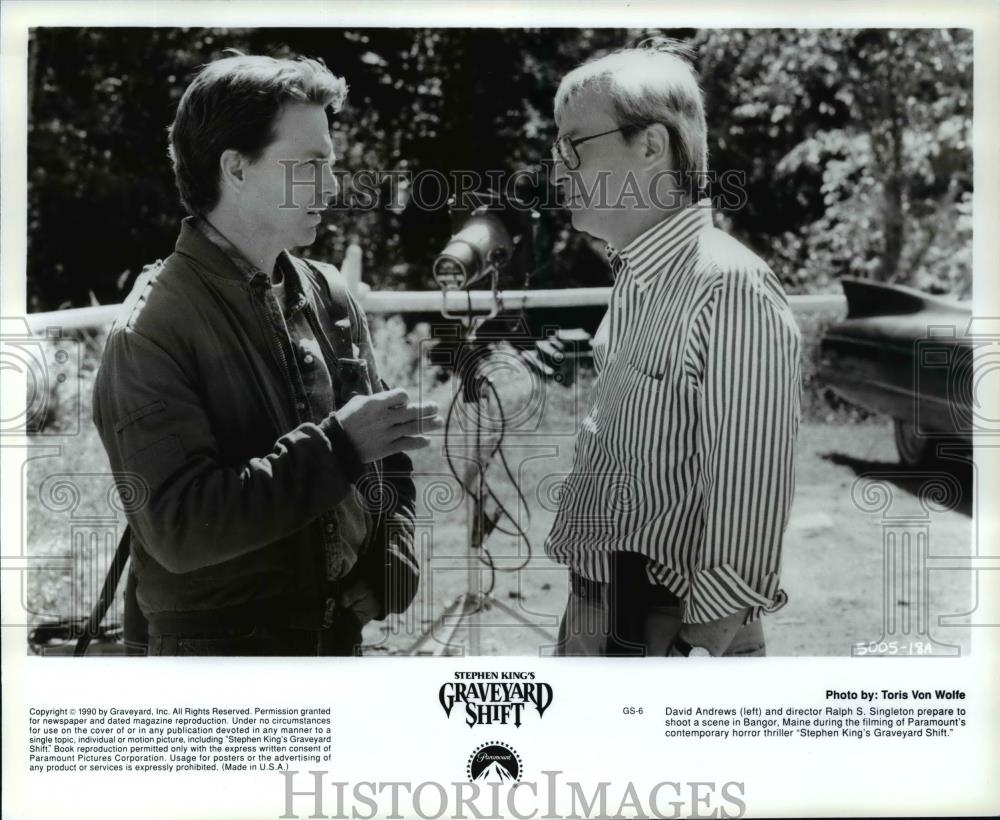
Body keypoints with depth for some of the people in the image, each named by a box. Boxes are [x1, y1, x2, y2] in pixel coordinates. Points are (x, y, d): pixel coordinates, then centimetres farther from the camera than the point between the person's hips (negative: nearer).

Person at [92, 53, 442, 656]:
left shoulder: (330, 296, 2)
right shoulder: (152, 329, -16)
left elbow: (384, 459, 11)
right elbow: (179, 526, -24)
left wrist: (391, 570, -3)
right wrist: (337, 446, -23)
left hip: (341, 630, 6)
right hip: (220, 644, -5)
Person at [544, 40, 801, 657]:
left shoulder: (731, 290, -19)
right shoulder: (635, 282, 8)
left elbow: (748, 502, -21)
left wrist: (705, 648, -20)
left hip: (665, 629, -8)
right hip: (593, 615, 8)